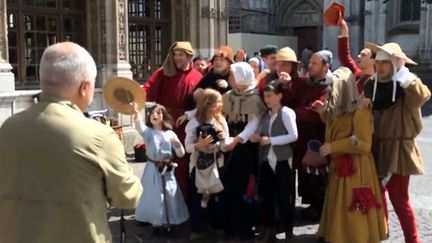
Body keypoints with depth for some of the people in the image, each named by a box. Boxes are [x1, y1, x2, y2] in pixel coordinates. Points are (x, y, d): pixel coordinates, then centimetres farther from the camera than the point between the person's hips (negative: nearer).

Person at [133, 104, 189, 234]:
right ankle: (156, 222, 21)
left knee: (169, 196, 7)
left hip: (167, 169, 1)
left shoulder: (170, 134, 1)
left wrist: (178, 145, -20)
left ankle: (168, 221, 25)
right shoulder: (148, 132, -3)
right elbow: (139, 126, -28)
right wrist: (136, 114, -47)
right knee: (153, 196, 4)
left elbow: (181, 154, 1)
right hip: (153, 169, -1)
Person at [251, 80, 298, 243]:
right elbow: (259, 133, 13)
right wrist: (256, 138, -10)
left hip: (283, 161, -6)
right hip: (266, 160, 6)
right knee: (266, 197, 11)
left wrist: (271, 140, -18)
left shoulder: (286, 112, -7)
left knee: (284, 198, 1)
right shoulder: (265, 115, 10)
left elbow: (294, 136, -16)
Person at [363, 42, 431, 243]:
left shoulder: (407, 86, -8)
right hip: (374, 148, 5)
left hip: (397, 149, -5)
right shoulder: (370, 85, 5)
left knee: (399, 199, -2)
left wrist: (404, 78, -27)